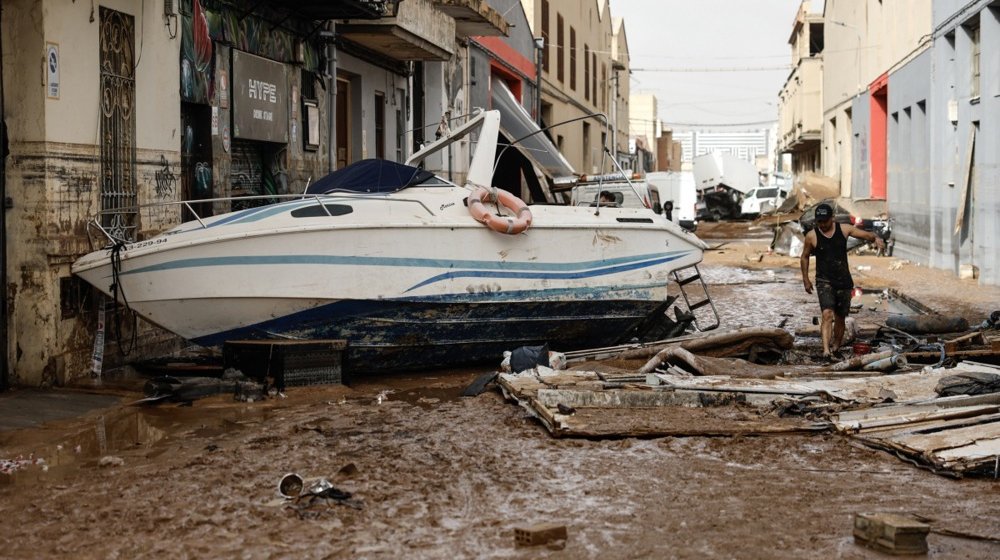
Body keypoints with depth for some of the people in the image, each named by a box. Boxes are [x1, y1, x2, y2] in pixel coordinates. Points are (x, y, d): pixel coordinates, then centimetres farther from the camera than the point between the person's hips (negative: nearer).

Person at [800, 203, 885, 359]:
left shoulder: (844, 229, 0)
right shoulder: (812, 236, -3)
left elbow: (865, 234, -1)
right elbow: (805, 257, 10)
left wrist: (876, 238, -24)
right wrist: (805, 280, 9)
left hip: (844, 282, 3)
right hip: (824, 281, -3)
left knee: (840, 317, 11)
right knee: (827, 314, -22)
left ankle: (836, 346, 30)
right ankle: (826, 350, -30)